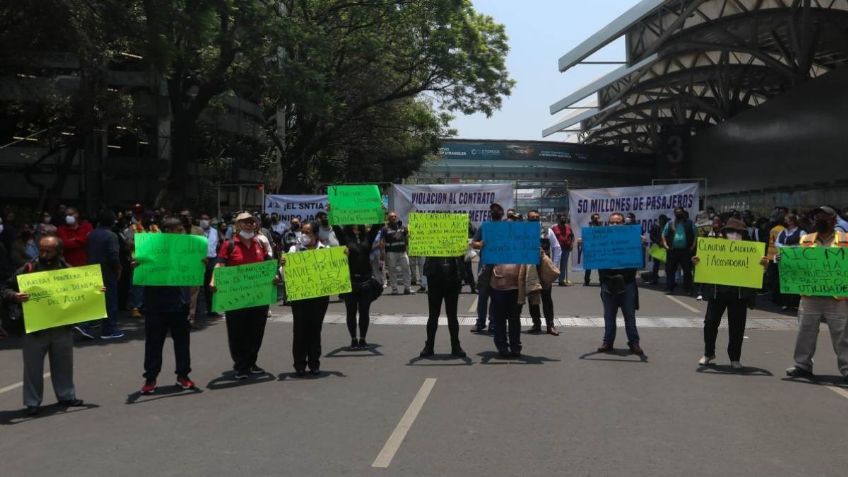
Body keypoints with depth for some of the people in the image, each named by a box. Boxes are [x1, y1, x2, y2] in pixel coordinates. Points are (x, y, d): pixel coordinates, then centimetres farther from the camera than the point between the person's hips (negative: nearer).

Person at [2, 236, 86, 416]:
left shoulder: (67, 269, 2)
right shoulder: (27, 269, -7)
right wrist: (15, 296, -26)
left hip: (63, 328, 3)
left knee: (63, 364, 15)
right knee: (33, 367, 6)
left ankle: (66, 395, 30)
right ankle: (32, 402, 17)